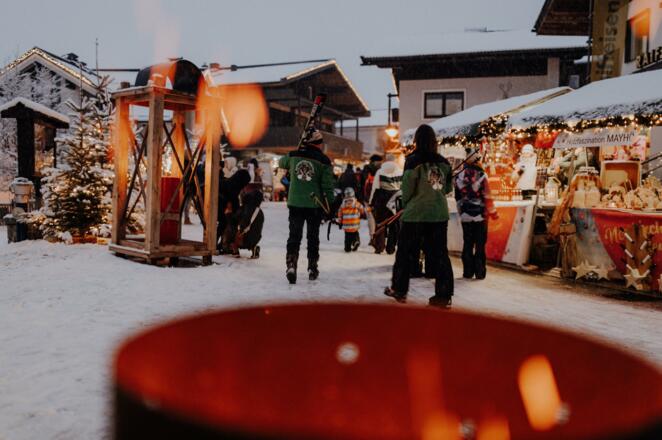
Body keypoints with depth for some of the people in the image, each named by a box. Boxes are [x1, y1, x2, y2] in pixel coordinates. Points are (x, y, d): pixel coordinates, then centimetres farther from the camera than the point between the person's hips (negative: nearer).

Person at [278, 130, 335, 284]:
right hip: (315, 205, -1)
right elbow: (328, 186, -5)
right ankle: (312, 268, 20)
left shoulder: (293, 156, 0)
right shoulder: (323, 161, -7)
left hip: (295, 203, 1)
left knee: (294, 236, 6)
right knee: (313, 237, 12)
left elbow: (281, 163, 24)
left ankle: (291, 265, -10)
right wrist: (329, 205, 5)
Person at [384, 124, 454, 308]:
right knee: (439, 253, 7)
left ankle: (399, 289, 20)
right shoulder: (443, 162, 5)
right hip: (440, 213, 4)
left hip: (416, 212, -4)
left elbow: (407, 187, -10)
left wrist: (405, 203, 7)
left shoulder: (414, 160, -9)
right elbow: (448, 187, 12)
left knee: (404, 251, 11)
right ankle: (444, 295, 6)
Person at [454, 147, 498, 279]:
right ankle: (479, 272, 4)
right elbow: (487, 196, -11)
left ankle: (468, 272, 11)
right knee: (480, 244, 3)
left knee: (468, 244, 10)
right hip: (480, 215, -3)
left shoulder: (459, 176, 1)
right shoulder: (481, 175, -12)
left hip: (465, 216, 4)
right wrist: (493, 212, 1)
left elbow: (458, 197, 8)